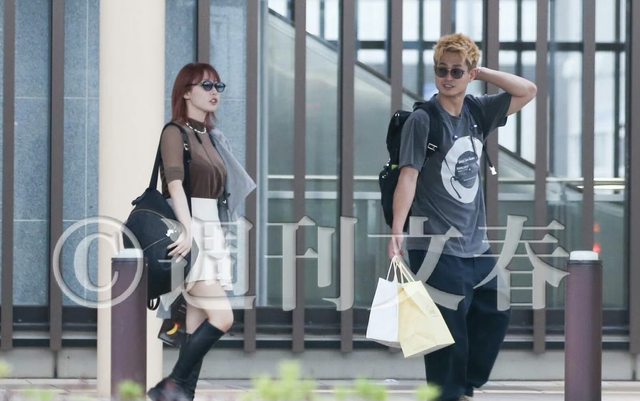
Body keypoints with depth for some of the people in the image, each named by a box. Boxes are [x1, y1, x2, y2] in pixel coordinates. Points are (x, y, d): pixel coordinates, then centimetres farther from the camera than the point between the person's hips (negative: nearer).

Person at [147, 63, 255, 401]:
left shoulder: (211, 137, 18)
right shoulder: (175, 132, -6)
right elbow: (175, 185, -19)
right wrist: (187, 230, -30)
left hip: (211, 232, 8)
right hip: (187, 232, -8)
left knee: (198, 323, 3)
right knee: (222, 316, -17)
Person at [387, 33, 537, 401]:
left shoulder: (478, 112, 9)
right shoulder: (422, 120, -9)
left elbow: (528, 91, 13)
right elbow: (409, 176, -16)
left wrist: (481, 73, 2)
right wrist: (398, 231, -25)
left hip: (477, 245, 7)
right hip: (436, 248, -7)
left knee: (495, 316, 12)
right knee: (448, 333, -7)